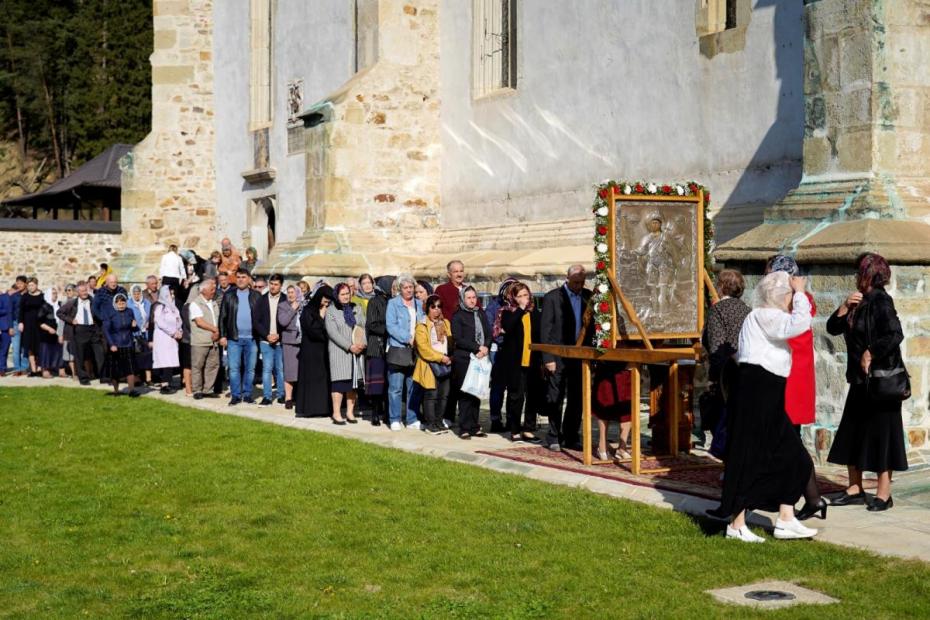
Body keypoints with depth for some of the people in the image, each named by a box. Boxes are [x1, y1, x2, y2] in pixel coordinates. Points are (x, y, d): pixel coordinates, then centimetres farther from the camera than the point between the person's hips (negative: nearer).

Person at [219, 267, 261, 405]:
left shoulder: (256, 296, 7)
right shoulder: (229, 296, 7)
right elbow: (222, 317, 5)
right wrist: (222, 336, -3)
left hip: (251, 338, 0)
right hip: (234, 338, 0)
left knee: (250, 368, 4)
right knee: (234, 368, 0)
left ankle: (247, 394, 13)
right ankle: (235, 395, 6)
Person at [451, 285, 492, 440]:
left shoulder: (481, 314, 17)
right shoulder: (458, 316, 1)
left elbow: (489, 334, 12)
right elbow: (458, 339, -7)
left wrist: (485, 348, -8)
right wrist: (477, 348, -12)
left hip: (480, 358, 5)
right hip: (463, 360, -5)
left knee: (477, 393, 4)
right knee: (465, 394, -6)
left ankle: (474, 426, 9)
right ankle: (464, 428, -3)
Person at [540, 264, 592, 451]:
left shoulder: (588, 297, 8)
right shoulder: (552, 297, -4)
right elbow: (545, 330, -6)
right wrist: (548, 358, -11)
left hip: (580, 356, 4)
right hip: (558, 357, -4)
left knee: (577, 400, 7)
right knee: (555, 399, 0)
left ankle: (570, 438, 16)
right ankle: (554, 438, 9)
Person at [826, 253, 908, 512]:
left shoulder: (881, 301, -13)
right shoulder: (859, 302, 11)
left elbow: (895, 335, -25)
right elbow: (833, 327, 10)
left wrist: (870, 354, -16)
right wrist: (845, 305, -3)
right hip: (860, 380, 9)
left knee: (881, 434, -2)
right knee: (851, 434, 11)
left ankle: (884, 494, 6)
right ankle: (855, 489, 20)